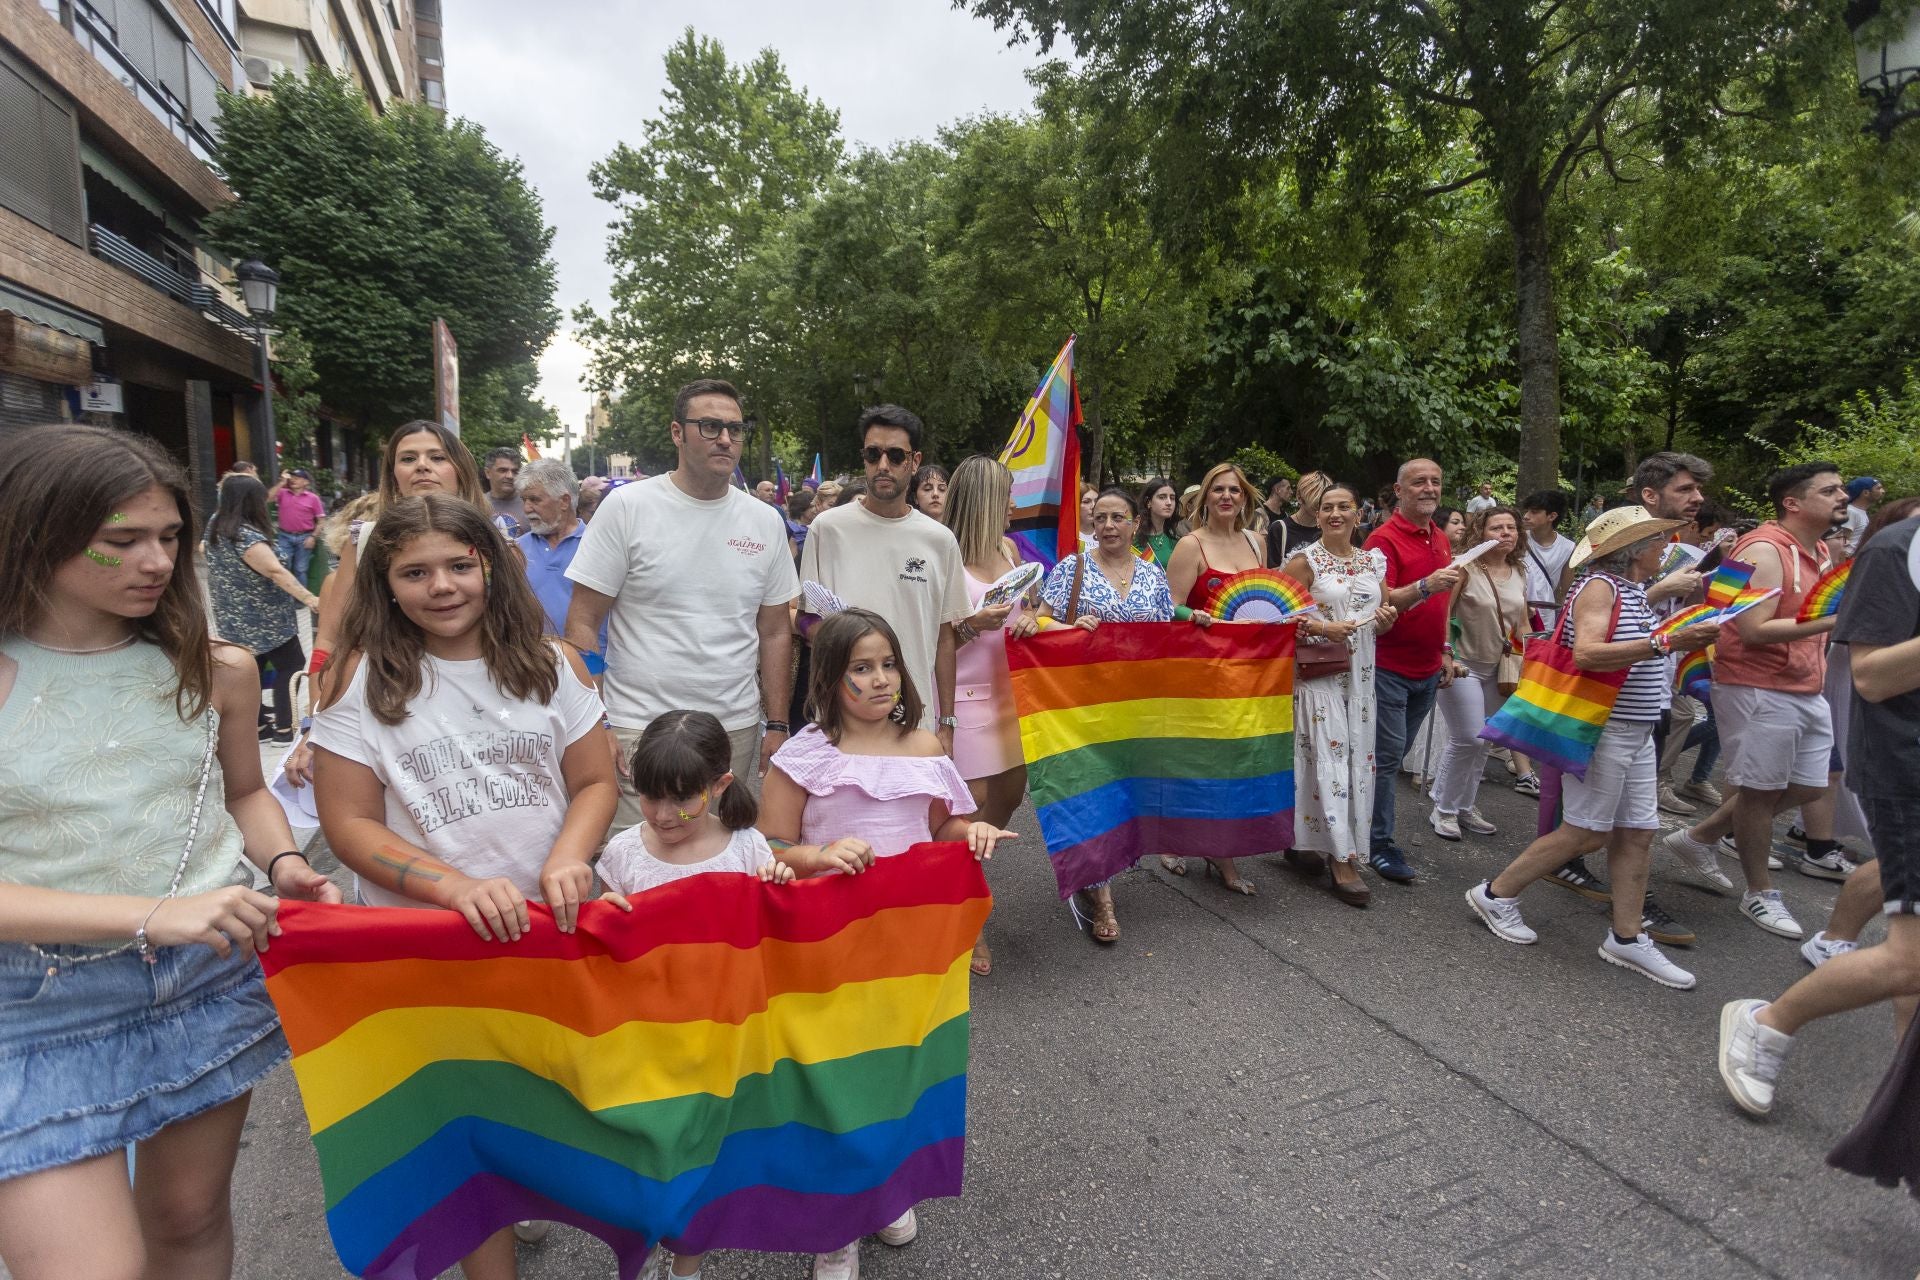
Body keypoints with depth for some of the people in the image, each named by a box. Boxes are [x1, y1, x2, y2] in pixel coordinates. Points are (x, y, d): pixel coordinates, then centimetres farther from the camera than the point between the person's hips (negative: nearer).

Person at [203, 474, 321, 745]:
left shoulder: (215, 525, 3)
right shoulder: (247, 538, -25)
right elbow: (276, 572, -37)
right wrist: (309, 598, -45)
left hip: (235, 619, 9)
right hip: (262, 620, -9)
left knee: (251, 670, 14)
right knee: (291, 666, 1)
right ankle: (284, 729, 2)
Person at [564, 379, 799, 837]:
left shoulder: (766, 521, 6)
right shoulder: (628, 506, -4)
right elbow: (582, 622, -4)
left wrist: (777, 725, 7)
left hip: (737, 731, 3)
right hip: (638, 730, -3)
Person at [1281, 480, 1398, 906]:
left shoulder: (1374, 560, 10)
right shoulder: (1304, 560, -6)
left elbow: (1382, 618, 19)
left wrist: (1386, 620, -3)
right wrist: (1322, 628, -20)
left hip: (1360, 673, 6)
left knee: (1356, 757, 8)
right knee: (1328, 757, -8)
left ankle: (1301, 839, 23)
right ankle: (1342, 860, -2)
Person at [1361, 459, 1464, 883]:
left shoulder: (1441, 539, 12)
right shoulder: (1385, 538, -12)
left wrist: (1444, 652, 18)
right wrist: (1424, 586, -36)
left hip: (1427, 670, 7)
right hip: (1389, 667, -7)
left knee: (1398, 752, 14)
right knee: (1387, 754, -3)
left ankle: (1377, 828, 27)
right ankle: (1380, 843, 6)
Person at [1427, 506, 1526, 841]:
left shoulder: (1519, 572, 6)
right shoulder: (1466, 568, -14)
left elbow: (1522, 623, 16)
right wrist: (1444, 656, -19)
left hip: (1499, 669, 7)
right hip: (1463, 665, -7)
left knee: (1484, 743, 11)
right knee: (1467, 740, -10)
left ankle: (1465, 806, 25)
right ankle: (1443, 809, 7)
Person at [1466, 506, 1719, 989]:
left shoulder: (1633, 591, 13)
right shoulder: (1599, 585, -14)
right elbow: (1586, 653, -29)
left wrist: (1686, 640, 11)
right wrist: (1666, 642, -32)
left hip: (1635, 731, 9)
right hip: (1600, 729, -9)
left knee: (1638, 832, 9)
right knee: (1586, 833, -3)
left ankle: (1627, 938, 18)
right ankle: (1495, 894, 10)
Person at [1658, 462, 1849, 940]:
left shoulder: (1820, 553, 13)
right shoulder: (1764, 551, -16)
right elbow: (1753, 630, -23)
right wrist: (1834, 621, -26)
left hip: (1806, 691, 9)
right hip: (1758, 690, -9)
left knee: (1806, 786, 15)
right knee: (1761, 790, 3)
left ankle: (1697, 837, 27)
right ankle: (1760, 894, 19)